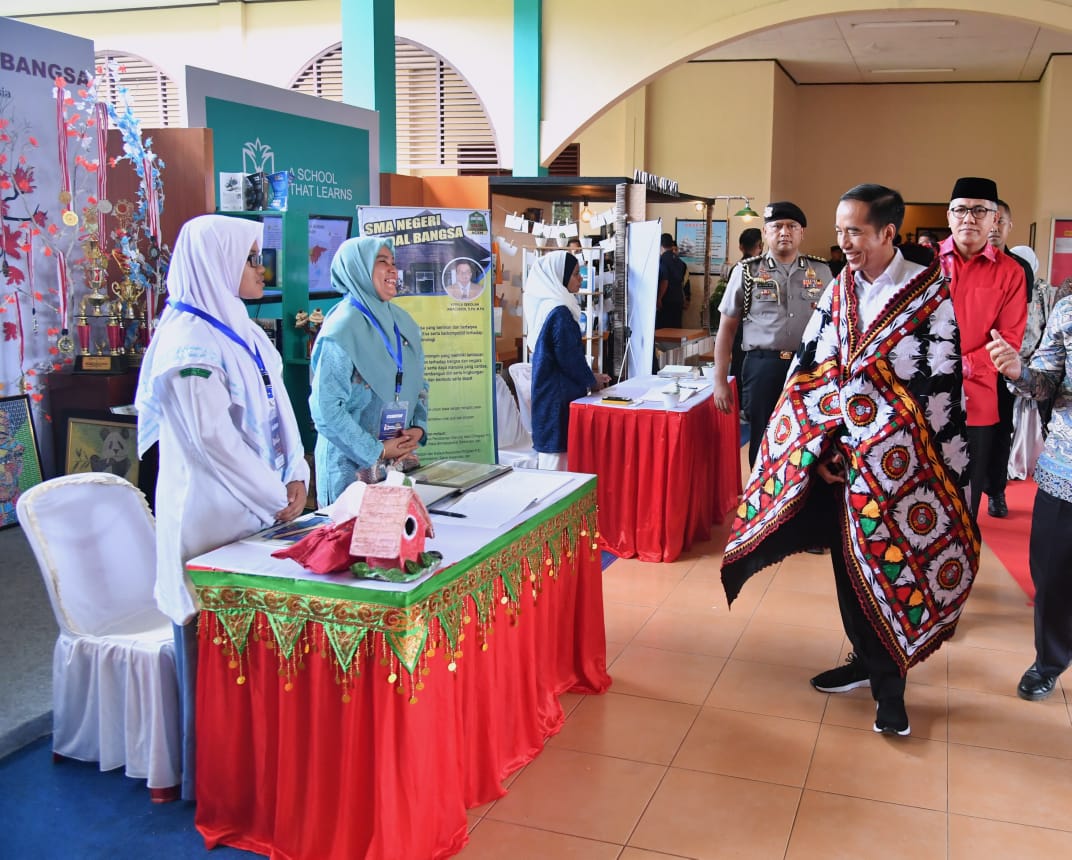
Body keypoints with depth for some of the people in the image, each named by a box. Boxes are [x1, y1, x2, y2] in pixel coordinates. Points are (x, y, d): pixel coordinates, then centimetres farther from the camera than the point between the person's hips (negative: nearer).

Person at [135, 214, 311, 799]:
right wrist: (276, 497, -12)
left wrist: (296, 475, 0)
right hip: (210, 514, -8)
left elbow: (279, 406, 13)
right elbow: (213, 437, -20)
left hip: (254, 509, 8)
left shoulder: (240, 330, 13)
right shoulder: (188, 343, -15)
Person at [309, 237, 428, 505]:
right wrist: (377, 452, -15)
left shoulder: (403, 323, 7)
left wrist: (419, 427, -1)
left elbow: (418, 384, 16)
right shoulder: (341, 331, -15)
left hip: (401, 460, 6)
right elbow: (327, 409, -19)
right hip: (352, 467, -6)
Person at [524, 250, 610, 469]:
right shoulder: (559, 313, -18)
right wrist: (592, 381, 0)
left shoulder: (546, 307, 11)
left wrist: (590, 376, 16)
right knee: (559, 453, -3)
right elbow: (570, 358, -16)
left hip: (548, 392, 10)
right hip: (559, 395, -10)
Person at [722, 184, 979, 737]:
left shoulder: (930, 293, -8)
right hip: (833, 456, 4)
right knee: (848, 562, 11)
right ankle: (867, 660, 29)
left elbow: (941, 388, -10)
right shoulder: (837, 292, 6)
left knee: (890, 564, 0)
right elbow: (804, 370, 4)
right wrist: (815, 448, -5)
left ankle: (888, 680, 15)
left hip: (896, 462, -4)